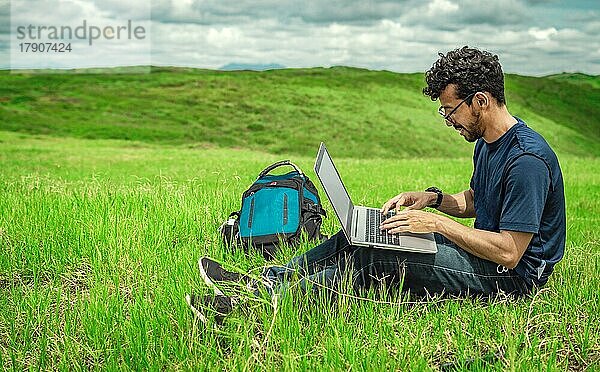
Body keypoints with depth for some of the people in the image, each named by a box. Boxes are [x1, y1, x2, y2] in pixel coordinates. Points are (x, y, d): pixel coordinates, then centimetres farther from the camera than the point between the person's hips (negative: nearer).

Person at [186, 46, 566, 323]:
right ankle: (265, 279, -2)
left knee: (374, 262, -23)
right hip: (483, 249, 9)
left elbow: (509, 253, -26)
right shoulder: (487, 143, 8)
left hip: (512, 275, -9)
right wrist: (432, 198, 2)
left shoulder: (527, 160, -24)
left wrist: (436, 222, -23)